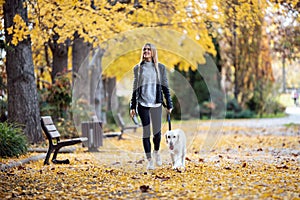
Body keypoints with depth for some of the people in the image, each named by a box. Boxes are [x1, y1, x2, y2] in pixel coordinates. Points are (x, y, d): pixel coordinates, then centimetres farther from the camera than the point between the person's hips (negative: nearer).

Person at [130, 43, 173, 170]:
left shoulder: (160, 68, 5)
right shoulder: (138, 68, 7)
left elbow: (165, 87, 6)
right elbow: (135, 88, 10)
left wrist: (169, 104, 3)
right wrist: (133, 107, 6)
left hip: (156, 104, 0)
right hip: (142, 104, 0)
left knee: (157, 131, -1)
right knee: (146, 132, -1)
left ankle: (156, 152, 28)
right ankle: (149, 160, 8)